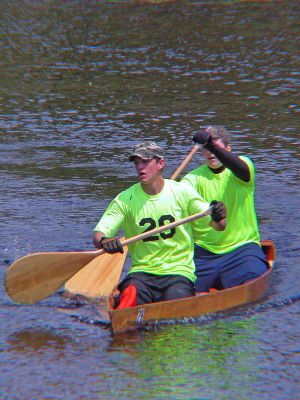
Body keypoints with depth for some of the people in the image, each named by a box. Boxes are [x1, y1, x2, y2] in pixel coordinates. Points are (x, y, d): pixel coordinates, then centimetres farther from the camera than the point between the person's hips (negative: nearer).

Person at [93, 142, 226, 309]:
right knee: (130, 297, -29)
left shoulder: (182, 192, 0)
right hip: (141, 272, 0)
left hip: (179, 271, 0)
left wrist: (219, 218, -23)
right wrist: (104, 241, -30)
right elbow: (98, 234, -6)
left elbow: (219, 226, 1)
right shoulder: (125, 200, 1)